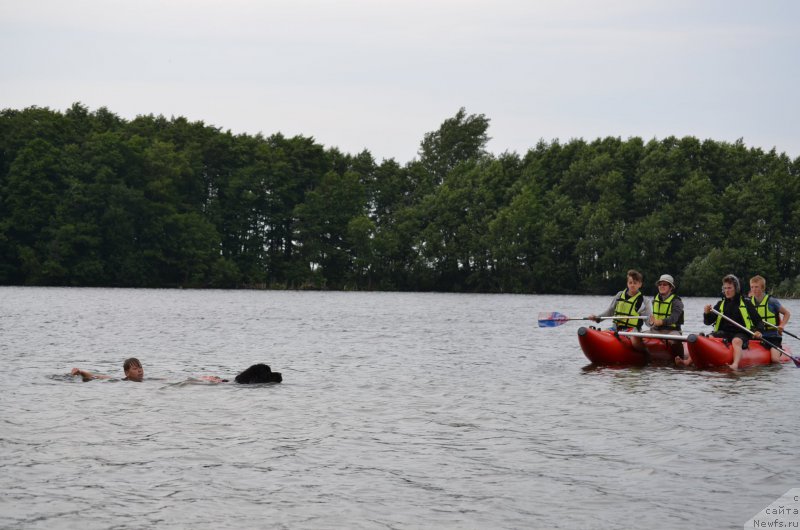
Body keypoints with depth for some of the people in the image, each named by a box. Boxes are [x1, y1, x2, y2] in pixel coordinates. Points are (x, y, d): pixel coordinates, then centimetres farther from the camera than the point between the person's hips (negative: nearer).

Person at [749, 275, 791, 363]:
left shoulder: (771, 302, -9)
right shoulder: (750, 302, 3)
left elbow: (787, 313, 1)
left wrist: (782, 326, -13)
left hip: (773, 337, -4)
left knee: (775, 359, -23)